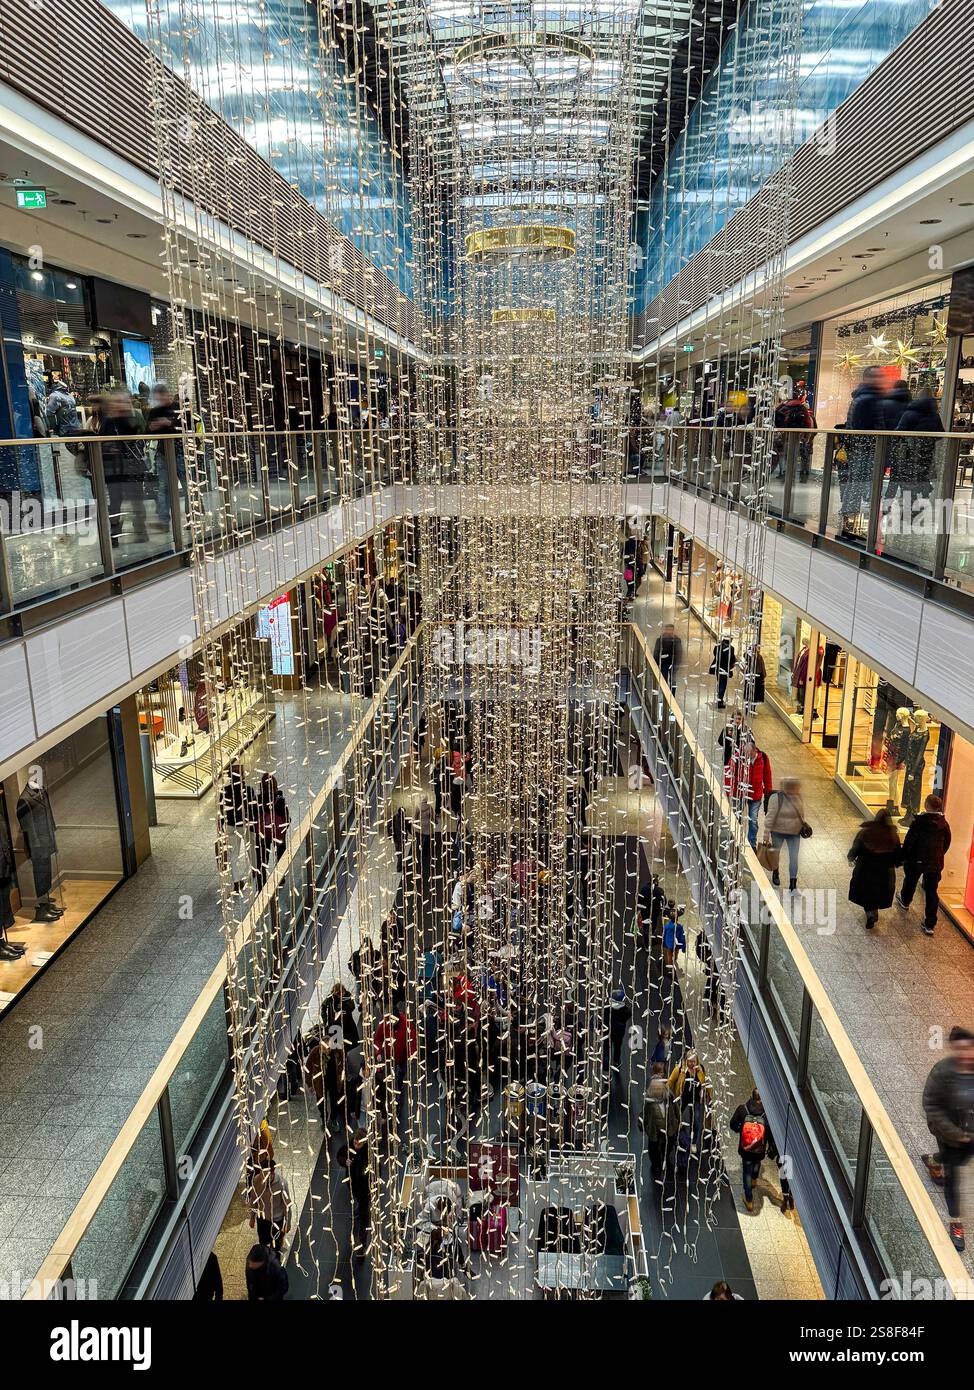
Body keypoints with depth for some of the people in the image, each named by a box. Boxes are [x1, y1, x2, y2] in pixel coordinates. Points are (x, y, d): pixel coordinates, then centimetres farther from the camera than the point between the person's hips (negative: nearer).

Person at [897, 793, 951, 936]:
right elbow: (946, 844, 9)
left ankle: (905, 900, 53)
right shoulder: (944, 824, -3)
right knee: (931, 892, 5)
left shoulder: (920, 821, -17)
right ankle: (930, 924, 3)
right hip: (935, 863, 2)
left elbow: (909, 841, -15)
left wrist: (904, 857, -3)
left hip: (917, 860, -2)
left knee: (910, 881, 25)